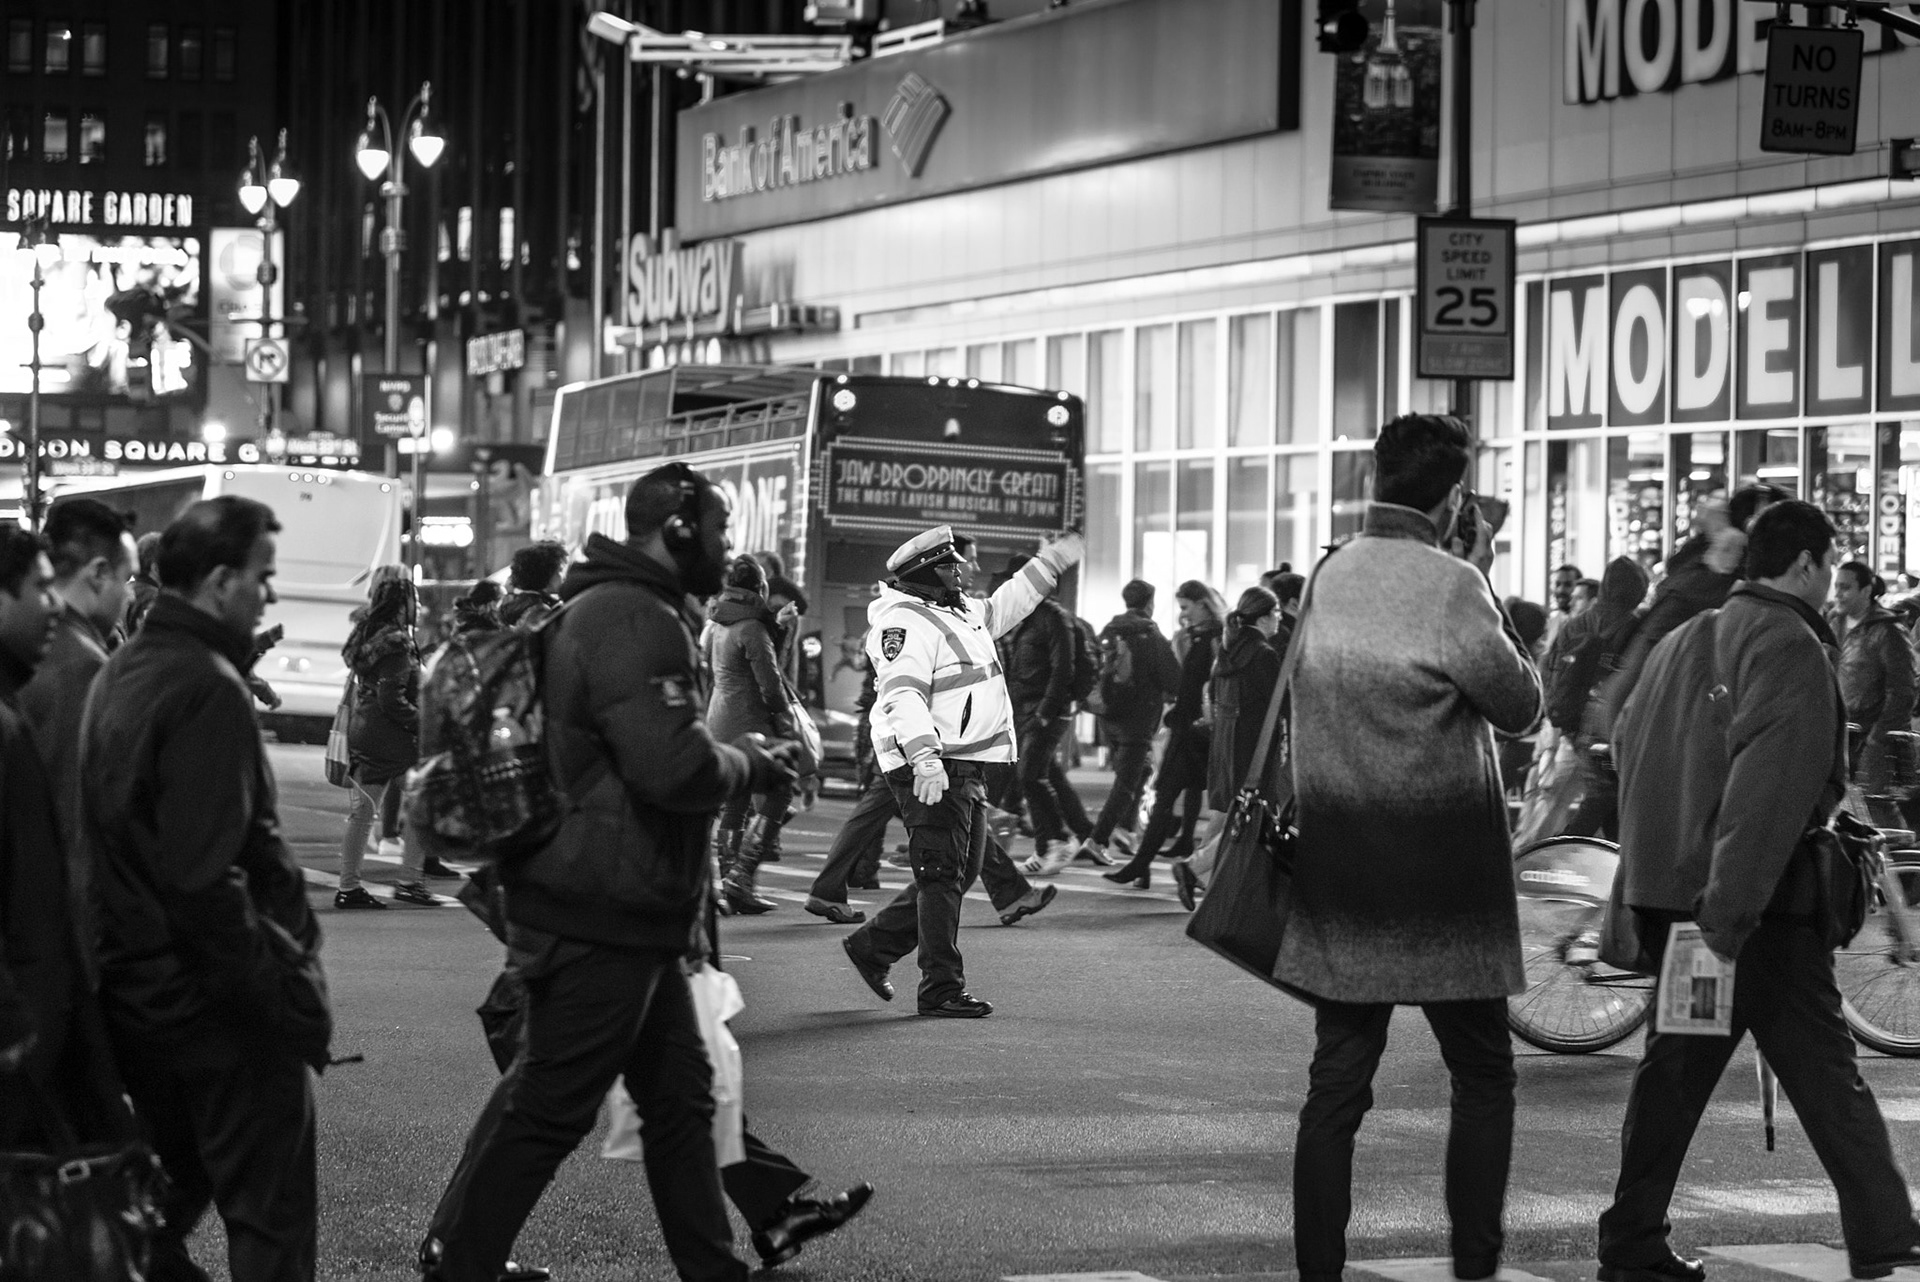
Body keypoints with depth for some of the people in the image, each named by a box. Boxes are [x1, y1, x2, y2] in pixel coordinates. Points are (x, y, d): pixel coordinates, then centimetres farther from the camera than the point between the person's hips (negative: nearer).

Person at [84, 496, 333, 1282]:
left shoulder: (120, 673, 9)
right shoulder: (207, 689, -19)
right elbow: (206, 881, -26)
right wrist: (287, 996, -22)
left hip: (136, 991, 9)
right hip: (217, 1006, -9)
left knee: (166, 1196, 21)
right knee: (270, 1216, -1)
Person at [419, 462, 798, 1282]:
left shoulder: (639, 614, 16)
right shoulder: (635, 623, -19)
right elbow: (675, 766, -28)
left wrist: (738, 758, 10)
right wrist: (751, 767, -10)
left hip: (630, 913, 11)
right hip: (605, 917, -11)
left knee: (681, 1095, 15)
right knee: (549, 1106, -3)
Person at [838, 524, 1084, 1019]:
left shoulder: (961, 612, 17)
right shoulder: (906, 622, -14)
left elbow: (1003, 607, 37)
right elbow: (903, 695, -25)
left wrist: (1052, 562, 36)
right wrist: (926, 758, -34)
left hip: (967, 765, 10)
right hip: (931, 770, -10)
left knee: (962, 870, 15)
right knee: (942, 874, -8)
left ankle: (874, 945, 26)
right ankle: (942, 988, -5)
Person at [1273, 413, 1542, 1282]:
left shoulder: (1330, 575, 5)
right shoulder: (1450, 586, -15)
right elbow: (1519, 705, -5)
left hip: (1336, 871, 5)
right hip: (1441, 881, -5)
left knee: (1336, 1082, 8)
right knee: (1483, 1078, 9)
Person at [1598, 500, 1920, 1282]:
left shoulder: (1686, 640, 15)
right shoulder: (1790, 646, -13)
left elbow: (1628, 744, 22)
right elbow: (1768, 785, -22)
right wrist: (1731, 909, -26)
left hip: (1671, 888, 8)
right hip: (1761, 903, -8)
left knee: (1677, 1064, 11)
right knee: (1820, 1065, -1)